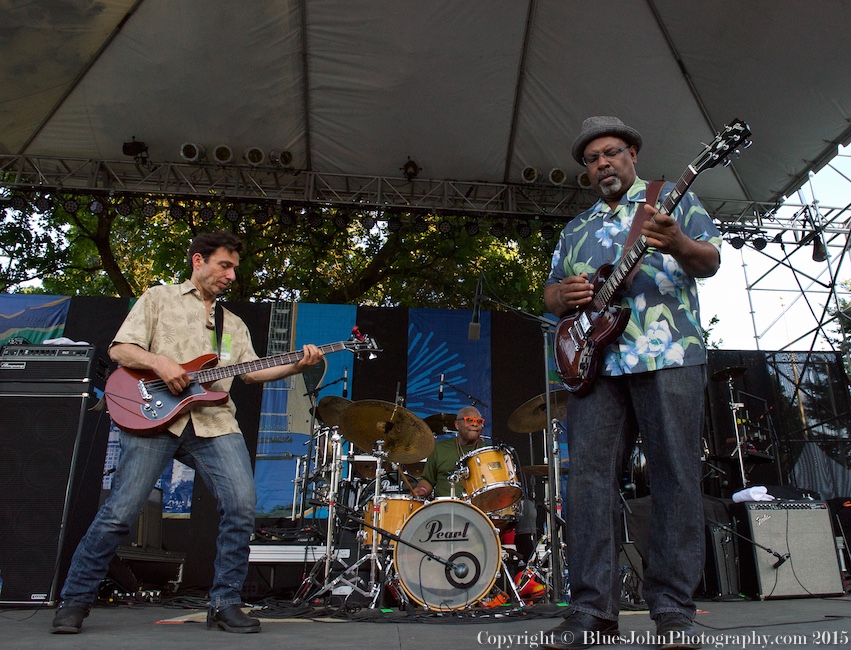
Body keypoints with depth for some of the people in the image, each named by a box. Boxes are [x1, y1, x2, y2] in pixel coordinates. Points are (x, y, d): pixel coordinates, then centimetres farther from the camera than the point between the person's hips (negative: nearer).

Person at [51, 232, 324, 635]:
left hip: (214, 422, 3)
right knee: (120, 511, -4)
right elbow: (119, 349, 6)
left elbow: (252, 372, 12)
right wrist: (159, 362, -13)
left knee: (242, 507, -11)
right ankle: (75, 600, 19)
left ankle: (224, 605, 3)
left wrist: (297, 365, -2)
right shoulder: (158, 298, 14)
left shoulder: (234, 324, 25)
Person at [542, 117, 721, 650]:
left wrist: (678, 245, -19)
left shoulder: (674, 199, 15)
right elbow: (552, 292, 23)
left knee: (676, 476, -4)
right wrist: (562, 295, -2)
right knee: (589, 477, -4)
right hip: (594, 358, 4)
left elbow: (710, 261, 4)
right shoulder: (576, 228, 25)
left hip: (668, 354, -3)